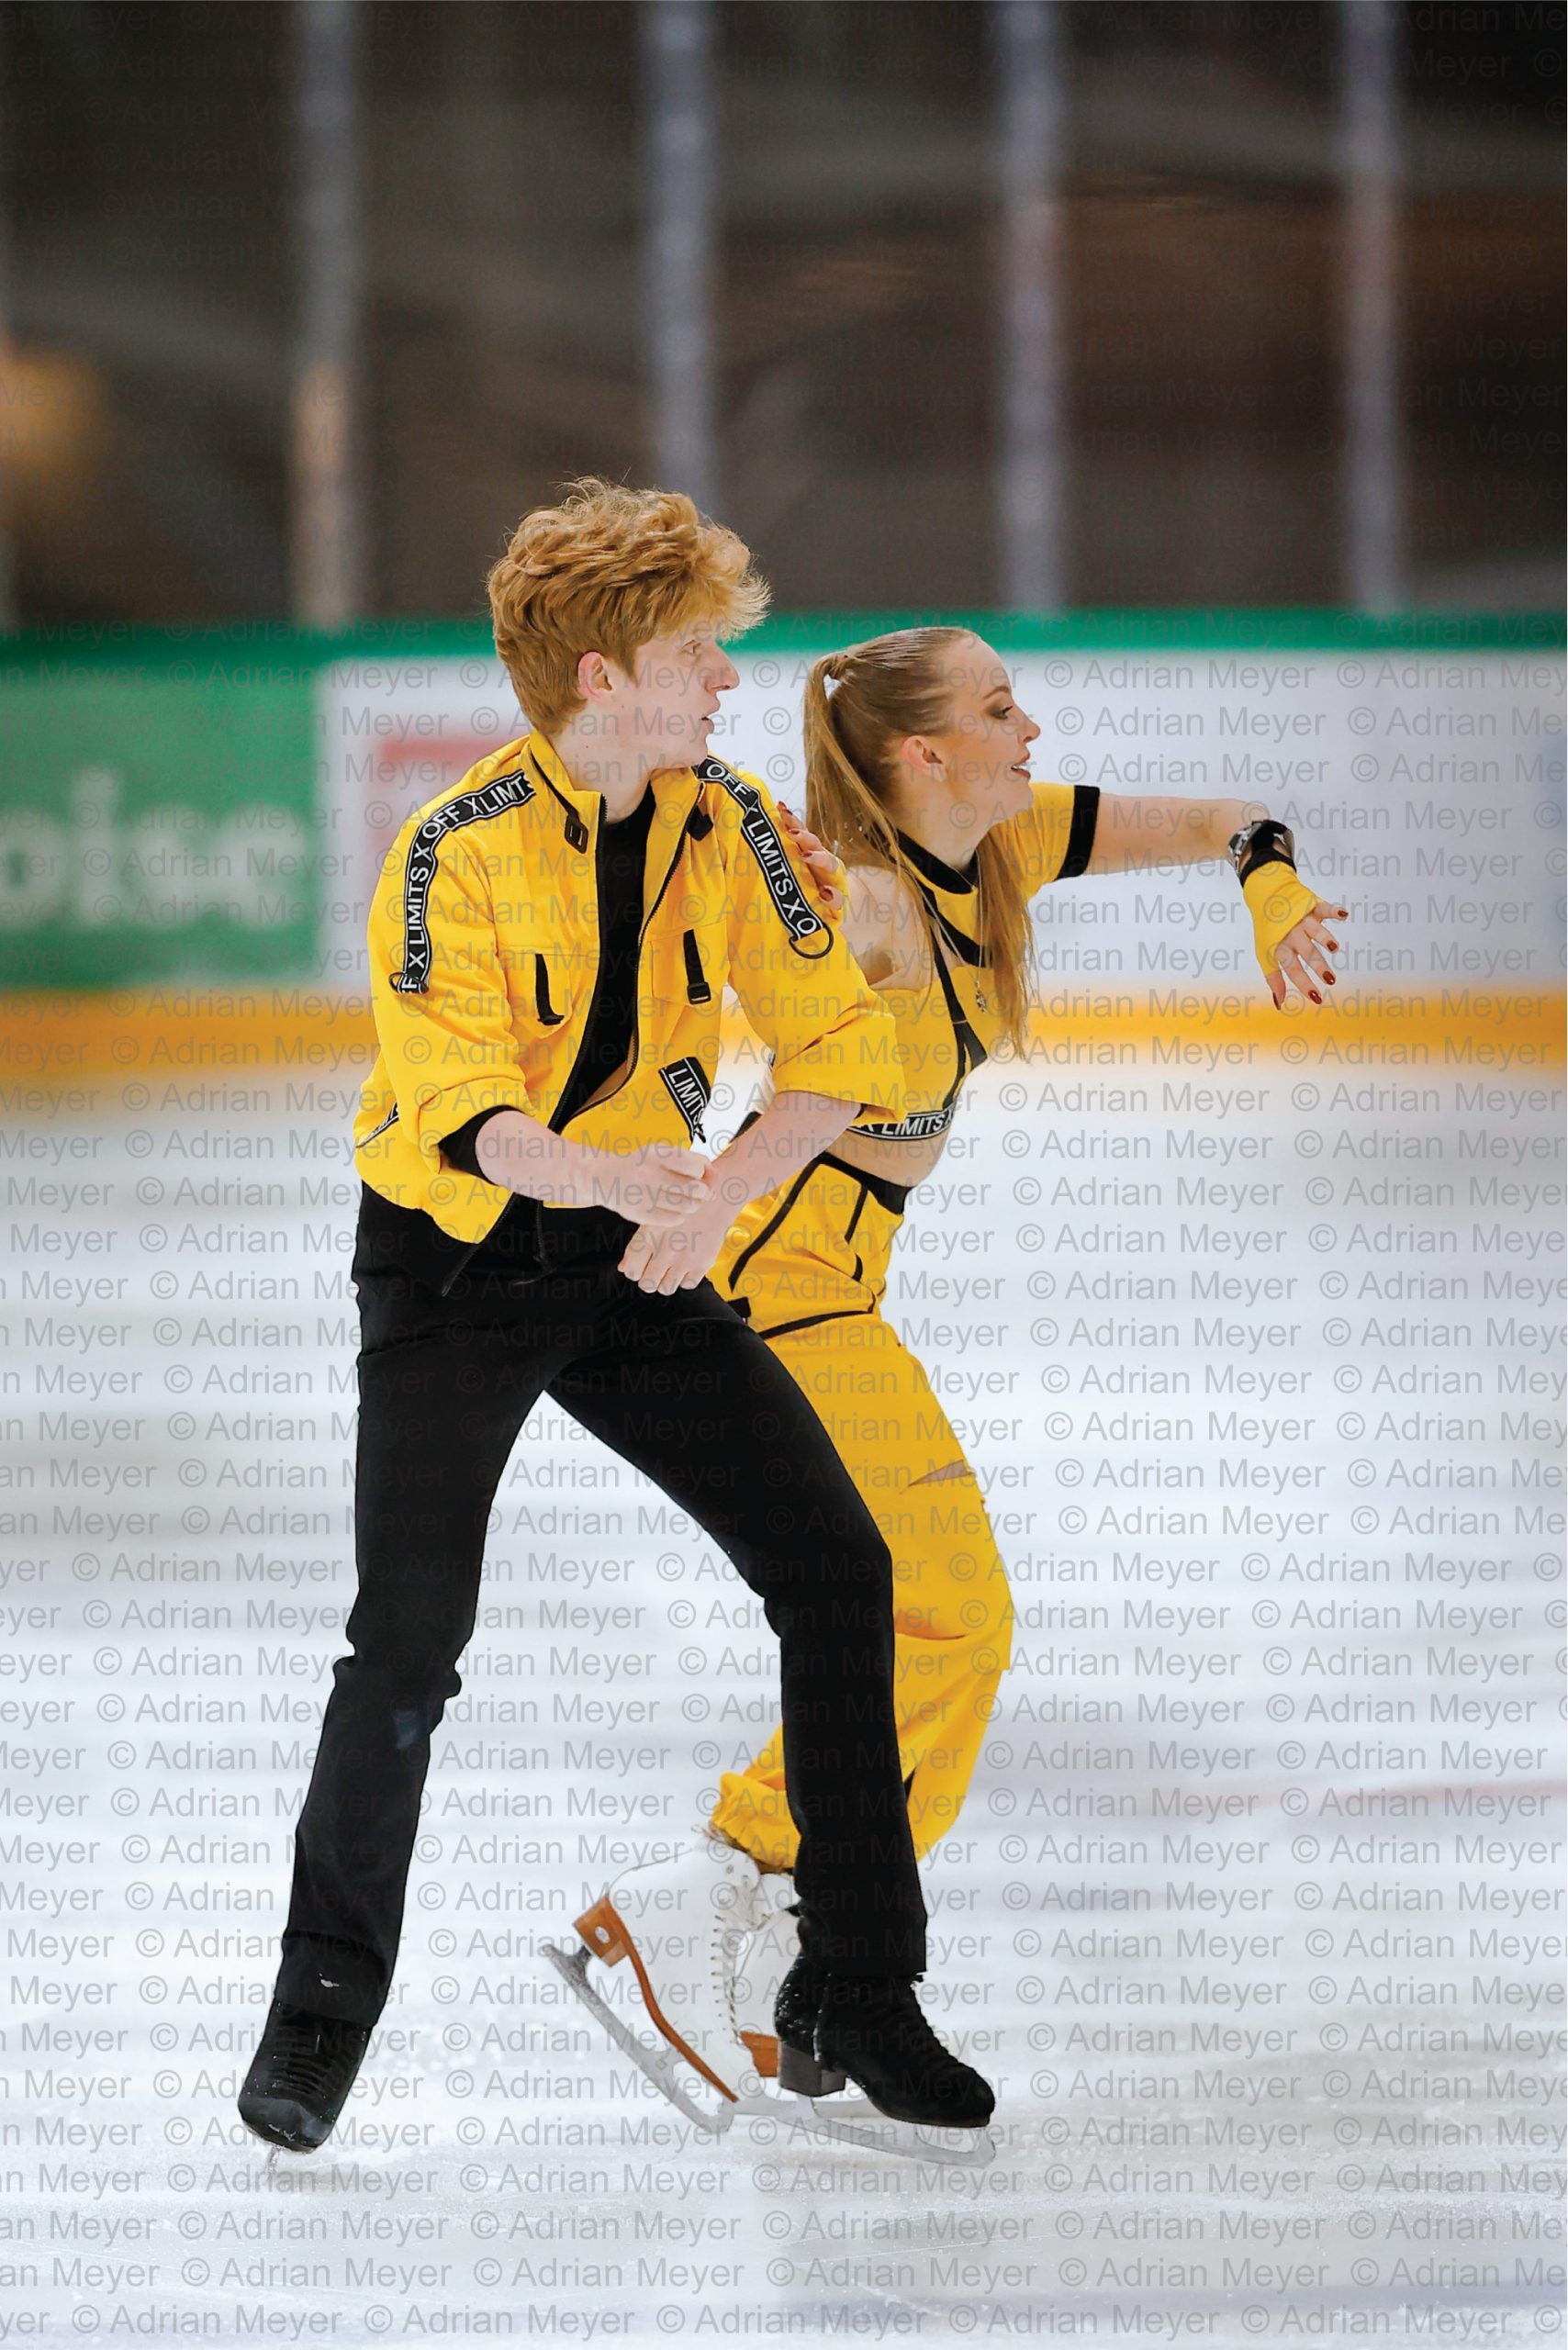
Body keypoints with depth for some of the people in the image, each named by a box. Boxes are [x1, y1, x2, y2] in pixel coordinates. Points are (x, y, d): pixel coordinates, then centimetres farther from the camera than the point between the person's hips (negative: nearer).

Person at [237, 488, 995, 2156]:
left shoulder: (729, 828, -5)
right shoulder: (458, 850, -19)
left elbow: (838, 1049, -9)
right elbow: (456, 1108, -26)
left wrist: (719, 1190, -27)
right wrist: (599, 1174, -46)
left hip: (639, 1264, 4)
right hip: (451, 1260, -4)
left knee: (835, 1565, -5)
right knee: (409, 1634, -16)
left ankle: (866, 1987, 4)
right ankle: (324, 2003, 1)